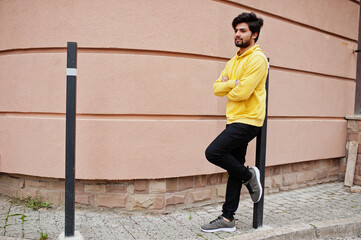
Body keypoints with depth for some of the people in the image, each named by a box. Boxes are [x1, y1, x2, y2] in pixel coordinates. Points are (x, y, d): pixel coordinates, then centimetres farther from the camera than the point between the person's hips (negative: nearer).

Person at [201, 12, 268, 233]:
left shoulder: (257, 59, -9)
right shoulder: (234, 61, 18)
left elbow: (242, 93, -20)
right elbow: (216, 88, 9)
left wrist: (227, 87, 0)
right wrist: (232, 83, -10)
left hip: (247, 121, -8)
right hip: (235, 121, 8)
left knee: (213, 152, -18)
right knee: (234, 170, 9)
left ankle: (249, 175, 5)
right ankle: (228, 219, 16)